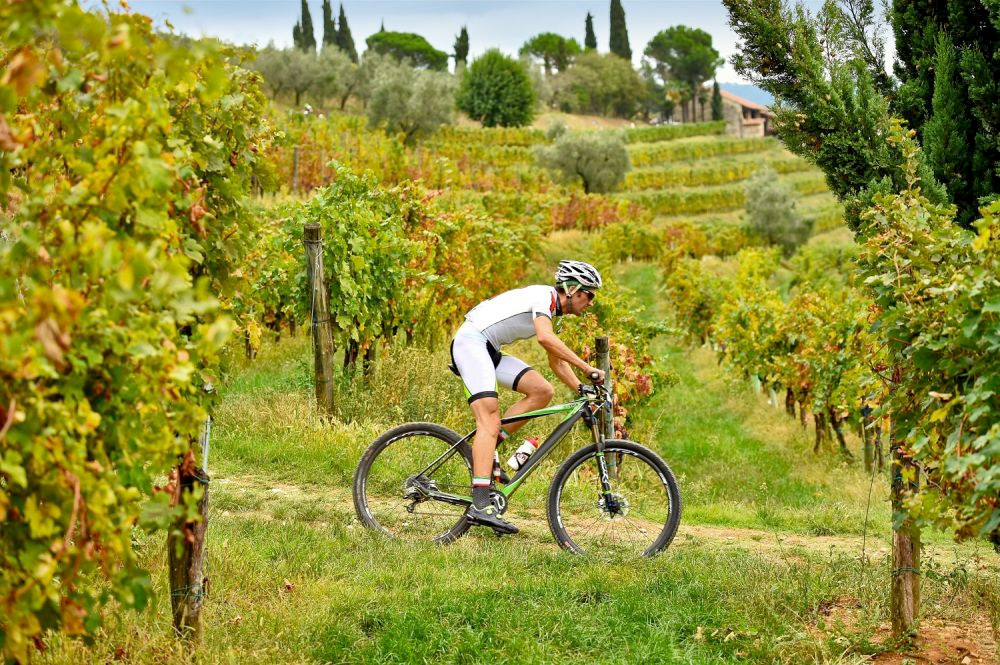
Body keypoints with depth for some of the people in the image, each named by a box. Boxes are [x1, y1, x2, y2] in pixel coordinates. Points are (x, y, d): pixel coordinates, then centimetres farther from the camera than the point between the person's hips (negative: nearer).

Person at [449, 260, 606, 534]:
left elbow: (556, 361, 24)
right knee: (490, 420, -21)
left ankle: (485, 449, -1)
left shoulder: (554, 310, 18)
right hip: (470, 342, -10)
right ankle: (480, 506, -31)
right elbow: (545, 337, -30)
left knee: (543, 391, -4)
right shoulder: (545, 295, -12)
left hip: (490, 351, 10)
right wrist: (586, 368, -29)